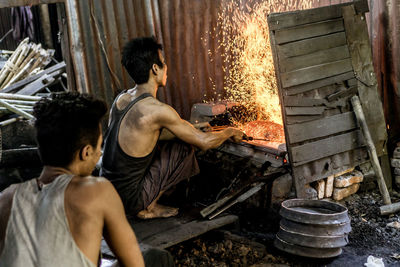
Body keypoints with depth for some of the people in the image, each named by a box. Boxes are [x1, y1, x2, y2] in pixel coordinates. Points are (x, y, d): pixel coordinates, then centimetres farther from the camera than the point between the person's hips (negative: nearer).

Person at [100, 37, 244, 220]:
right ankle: (148, 209, 4)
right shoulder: (157, 110, -21)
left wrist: (192, 128, 24)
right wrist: (230, 132, 10)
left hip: (106, 191, 8)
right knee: (184, 147, -1)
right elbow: (205, 142, -11)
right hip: (128, 200, -8)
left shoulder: (121, 99, 4)